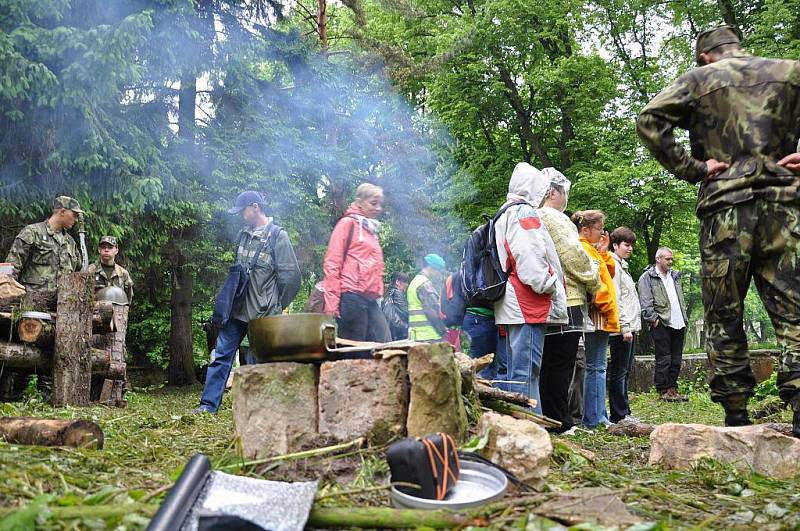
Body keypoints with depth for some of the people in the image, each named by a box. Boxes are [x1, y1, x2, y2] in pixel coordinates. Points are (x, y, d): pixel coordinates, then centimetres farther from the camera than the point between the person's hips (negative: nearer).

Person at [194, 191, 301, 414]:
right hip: (237, 310, 6)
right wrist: (230, 297, 13)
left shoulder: (278, 236, -9)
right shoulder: (243, 234, 12)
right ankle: (209, 404, 10)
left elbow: (291, 276, -10)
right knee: (221, 355, 4)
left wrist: (277, 307, -3)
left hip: (263, 315, -6)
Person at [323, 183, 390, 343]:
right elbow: (332, 263, -7)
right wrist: (331, 301, -15)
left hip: (370, 300, 8)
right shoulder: (348, 223, 1)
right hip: (351, 296, -8)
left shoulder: (371, 230, 24)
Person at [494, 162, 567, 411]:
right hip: (529, 306, -10)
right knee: (525, 372, -12)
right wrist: (551, 286, -11)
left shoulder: (504, 216, 25)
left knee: (518, 371, 13)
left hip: (515, 306, 10)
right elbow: (532, 259, -19)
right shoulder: (525, 214, -7)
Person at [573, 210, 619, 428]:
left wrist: (604, 252, 12)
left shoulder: (592, 250, 21)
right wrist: (609, 311, -17)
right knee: (596, 367, -8)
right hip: (597, 315, -11)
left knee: (597, 367, 13)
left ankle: (599, 416, 20)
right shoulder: (584, 250, -12)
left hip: (599, 316, 11)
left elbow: (609, 273, 23)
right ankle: (593, 419, -5)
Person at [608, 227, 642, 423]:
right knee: (619, 372, -5)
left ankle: (622, 412, 16)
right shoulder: (614, 266, -10)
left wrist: (633, 326, 18)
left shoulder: (622, 266, 21)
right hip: (622, 328, -10)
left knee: (624, 372, 11)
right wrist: (625, 327, -19)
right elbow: (615, 300, -17)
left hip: (629, 327, 10)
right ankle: (620, 415, -2)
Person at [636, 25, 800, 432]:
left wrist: (693, 168, -2)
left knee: (724, 318, 5)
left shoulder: (698, 79, 9)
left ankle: (736, 417, 6)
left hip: (725, 208, -1)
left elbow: (649, 120, -4)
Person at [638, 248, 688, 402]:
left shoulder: (675, 276, 21)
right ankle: (663, 391, 1)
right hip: (661, 324, -7)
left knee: (676, 359, 9)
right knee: (663, 359, -4)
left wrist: (684, 318, 16)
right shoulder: (647, 277, -2)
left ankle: (672, 389, 16)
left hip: (678, 324, 7)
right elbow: (645, 302, -9)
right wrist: (653, 318, -16)